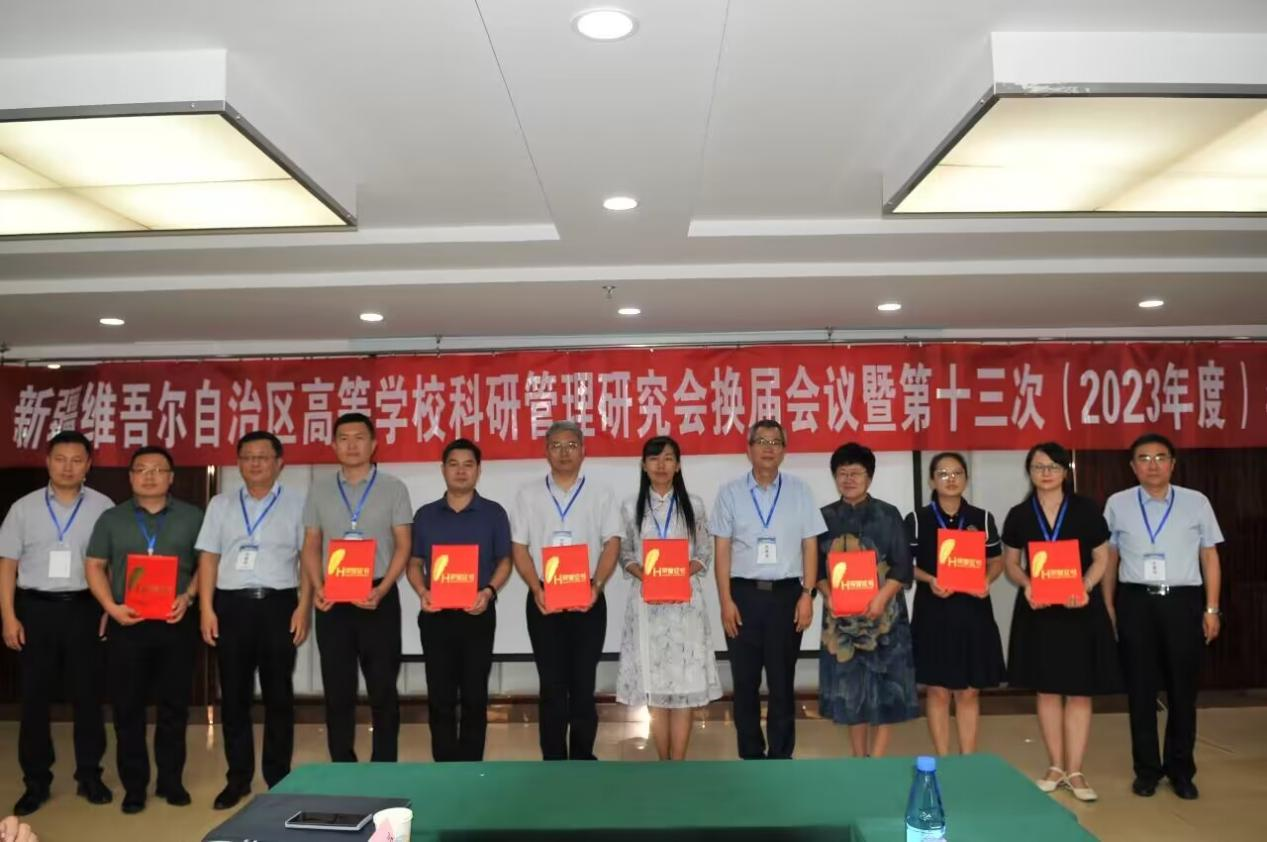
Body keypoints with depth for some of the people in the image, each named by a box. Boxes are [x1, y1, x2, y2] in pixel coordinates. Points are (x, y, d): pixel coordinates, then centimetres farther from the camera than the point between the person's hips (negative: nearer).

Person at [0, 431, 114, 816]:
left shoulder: (103, 507, 0)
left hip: (84, 608, -1)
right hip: (36, 609, 1)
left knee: (87, 695, 7)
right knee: (35, 697, 7)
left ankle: (89, 776, 19)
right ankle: (36, 782, 19)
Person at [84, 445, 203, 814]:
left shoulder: (192, 517, 6)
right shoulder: (111, 518, 9)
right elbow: (94, 566, 7)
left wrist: (188, 597, -10)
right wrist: (111, 607, -7)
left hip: (176, 623, 0)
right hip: (127, 623, 1)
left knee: (174, 705, 5)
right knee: (128, 707, 4)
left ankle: (171, 780, 18)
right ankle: (134, 786, 15)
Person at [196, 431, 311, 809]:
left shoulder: (297, 504, 3)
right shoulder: (220, 504, 11)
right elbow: (208, 559, 9)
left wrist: (304, 607, -8)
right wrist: (206, 609, 0)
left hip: (278, 604, -2)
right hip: (232, 604, 2)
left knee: (278, 695, 5)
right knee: (234, 696, 7)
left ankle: (278, 779, 16)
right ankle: (238, 778, 19)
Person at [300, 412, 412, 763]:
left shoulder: (393, 489, 2)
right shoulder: (319, 490, 9)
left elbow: (403, 547, -1)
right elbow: (310, 547, 10)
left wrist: (382, 589, -14)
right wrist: (317, 588, -6)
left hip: (378, 598, -2)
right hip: (332, 600, 2)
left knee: (382, 688, 3)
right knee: (337, 689, 8)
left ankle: (384, 769, 13)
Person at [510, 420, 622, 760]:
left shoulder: (600, 493, 7)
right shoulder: (528, 495, 8)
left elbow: (612, 543, 1)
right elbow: (519, 548, 4)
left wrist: (596, 586, -13)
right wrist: (537, 589, -10)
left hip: (588, 600, 0)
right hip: (543, 600, 0)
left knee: (583, 683, 4)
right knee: (552, 685, 4)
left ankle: (583, 759, 17)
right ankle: (554, 762, 13)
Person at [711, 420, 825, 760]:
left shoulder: (799, 491, 4)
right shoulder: (730, 492, 3)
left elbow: (810, 547, 4)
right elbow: (721, 551, 1)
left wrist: (807, 595, -4)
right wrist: (726, 601, -5)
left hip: (786, 594, 0)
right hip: (743, 593, 0)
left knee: (782, 680, 6)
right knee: (745, 681, 8)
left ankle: (781, 756, 18)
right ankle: (751, 755, 21)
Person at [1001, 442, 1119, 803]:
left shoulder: (1087, 510, -2)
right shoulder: (1019, 515, 2)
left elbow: (1101, 559, 2)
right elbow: (1011, 563, 7)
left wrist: (1085, 587, -16)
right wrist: (1026, 586, -13)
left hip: (1080, 609, -1)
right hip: (1037, 610, 1)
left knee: (1079, 691, 2)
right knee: (1047, 690, 7)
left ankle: (1075, 771, 11)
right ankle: (1055, 766, 20)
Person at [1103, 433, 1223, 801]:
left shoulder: (1197, 502, 3)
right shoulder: (1117, 504, 4)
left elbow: (1209, 556, 5)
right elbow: (1110, 558, 9)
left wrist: (1211, 608, 0)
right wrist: (1108, 607, 6)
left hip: (1183, 601, 0)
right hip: (1136, 602, 0)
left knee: (1182, 688, 7)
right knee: (1140, 689, 7)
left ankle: (1180, 769, 23)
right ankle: (1146, 769, 19)